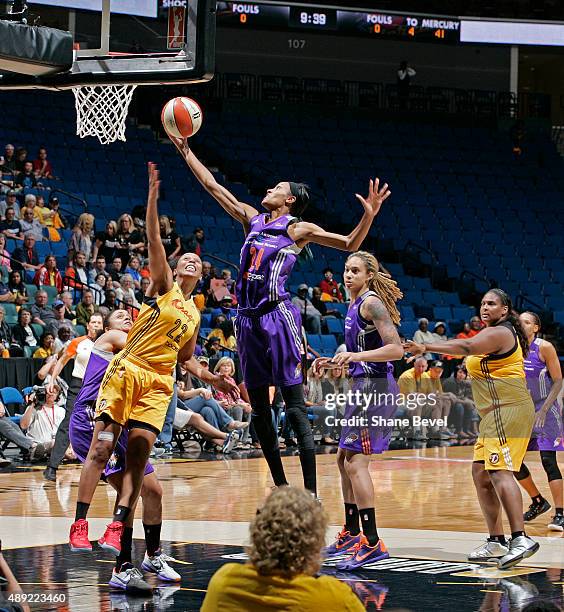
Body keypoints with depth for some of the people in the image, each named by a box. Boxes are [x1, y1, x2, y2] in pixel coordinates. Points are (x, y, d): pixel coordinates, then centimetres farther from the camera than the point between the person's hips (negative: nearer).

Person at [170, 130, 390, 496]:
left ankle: (311, 493, -14)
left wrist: (369, 216, -19)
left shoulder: (298, 229, 1)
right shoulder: (253, 219, 17)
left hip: (278, 316, -7)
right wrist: (185, 150, 22)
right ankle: (281, 488, 15)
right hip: (248, 318, 7)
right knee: (259, 408, 8)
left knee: (295, 406, -11)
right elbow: (213, 186, 22)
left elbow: (349, 244, -2)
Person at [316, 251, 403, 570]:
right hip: (364, 387, 11)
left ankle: (372, 543, -17)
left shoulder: (371, 303, -12)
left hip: (375, 388, -11)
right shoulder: (356, 305, 18)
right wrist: (336, 362, 19)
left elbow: (396, 350, -20)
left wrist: (355, 356, -28)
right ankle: (352, 533, 31)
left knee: (355, 462, -15)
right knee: (344, 458, 19)